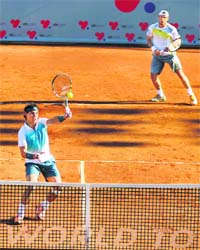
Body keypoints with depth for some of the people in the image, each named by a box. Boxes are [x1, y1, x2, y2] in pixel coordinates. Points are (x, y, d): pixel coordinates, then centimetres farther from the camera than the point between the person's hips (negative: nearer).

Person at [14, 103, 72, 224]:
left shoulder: (41, 123, -4)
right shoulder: (23, 132, -13)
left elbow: (54, 120, -25)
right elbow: (23, 153, -19)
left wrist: (65, 116, -46)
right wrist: (35, 156, -39)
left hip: (48, 160, 4)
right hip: (32, 162, -4)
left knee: (58, 186, -7)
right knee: (31, 185, -26)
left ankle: (41, 209, 14)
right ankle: (20, 213, -12)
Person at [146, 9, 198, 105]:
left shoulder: (171, 29, -16)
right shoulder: (152, 27, -8)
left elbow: (178, 41, -8)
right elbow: (148, 39, 4)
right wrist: (153, 48, -14)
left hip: (170, 54, -3)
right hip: (157, 55, 3)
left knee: (180, 73, -11)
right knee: (153, 76, -2)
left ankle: (191, 95, 1)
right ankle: (160, 95, 22)